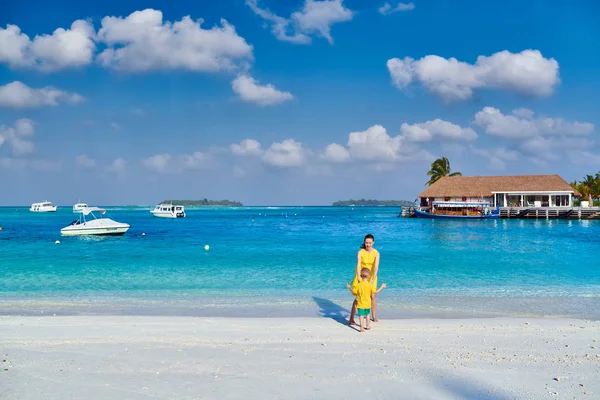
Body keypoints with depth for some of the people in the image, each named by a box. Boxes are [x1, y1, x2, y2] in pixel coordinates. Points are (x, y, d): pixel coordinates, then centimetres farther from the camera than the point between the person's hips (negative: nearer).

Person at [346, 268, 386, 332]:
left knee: (361, 315, -4)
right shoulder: (371, 284, -11)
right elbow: (375, 292, -8)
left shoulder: (358, 285, -13)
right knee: (367, 314, 22)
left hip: (360, 304, -3)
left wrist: (349, 287, 12)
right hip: (368, 303, 3)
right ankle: (367, 326, 33)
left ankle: (362, 328, -13)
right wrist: (382, 287, 4)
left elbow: (354, 291, -6)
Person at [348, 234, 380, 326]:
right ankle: (351, 319, 1)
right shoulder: (360, 252, -16)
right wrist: (359, 279, -38)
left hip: (371, 277, 2)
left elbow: (376, 267, -21)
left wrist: (372, 280, -31)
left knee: (373, 297, 9)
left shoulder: (376, 253, -12)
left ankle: (374, 317, 27)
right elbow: (358, 265, -26)